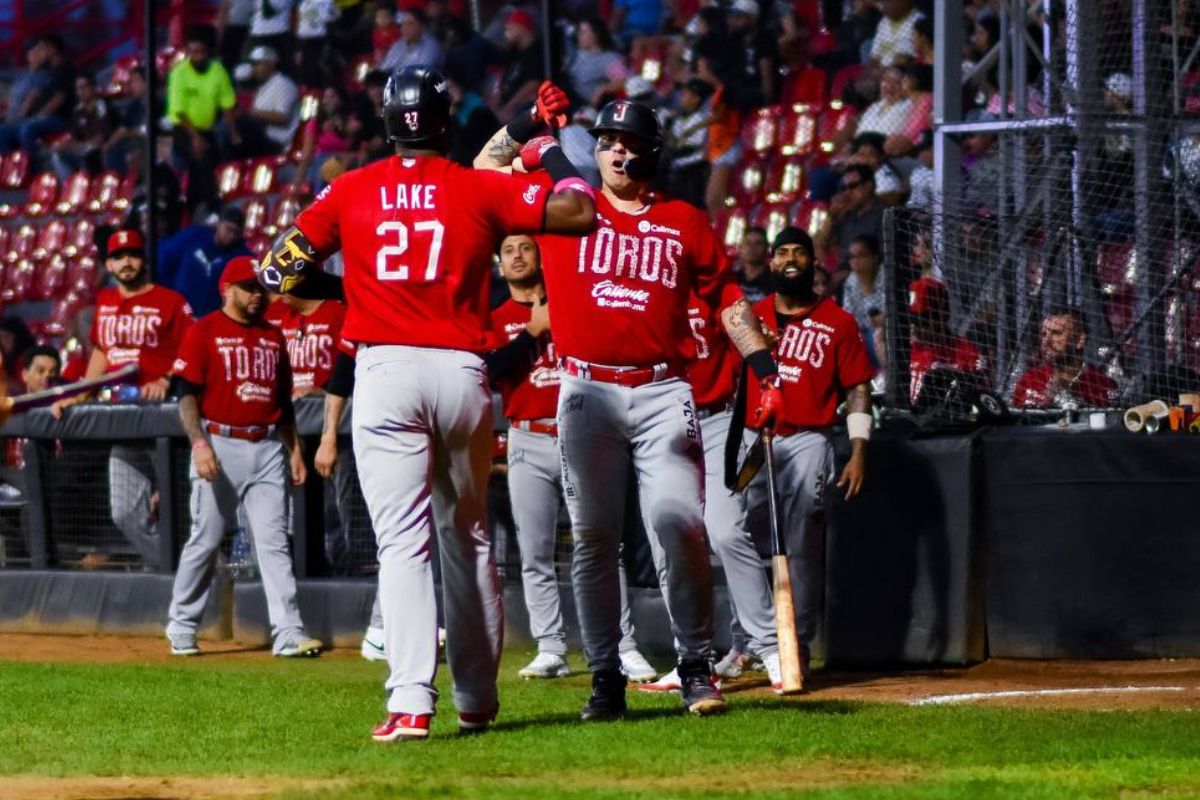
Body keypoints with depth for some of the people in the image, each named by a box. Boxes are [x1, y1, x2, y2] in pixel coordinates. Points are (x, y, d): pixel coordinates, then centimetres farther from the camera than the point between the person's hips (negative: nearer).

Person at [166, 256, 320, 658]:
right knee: (205, 540, 0)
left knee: (274, 541, -3)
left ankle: (288, 632, -9)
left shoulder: (274, 336, 16)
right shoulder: (204, 331, 0)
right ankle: (181, 626, 14)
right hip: (220, 444, -4)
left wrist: (294, 450, 14)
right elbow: (187, 394, -6)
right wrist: (199, 443, -18)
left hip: (267, 448, 4)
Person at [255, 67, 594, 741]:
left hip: (385, 372, -1)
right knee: (470, 536, 17)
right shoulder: (480, 190, 4)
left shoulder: (351, 192, 6)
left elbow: (278, 273, 9)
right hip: (462, 374, 1)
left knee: (404, 540, -7)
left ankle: (412, 701, -21)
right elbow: (580, 211, 1)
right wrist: (543, 141, 15)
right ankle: (478, 698, 22)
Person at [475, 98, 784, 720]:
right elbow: (486, 167, 12)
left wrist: (762, 363, 2)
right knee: (592, 536, 1)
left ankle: (696, 667, -2)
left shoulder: (684, 221, 11)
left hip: (663, 393, -1)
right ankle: (605, 677, 6)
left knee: (679, 524, -12)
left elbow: (726, 298, 13)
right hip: (587, 393, 1)